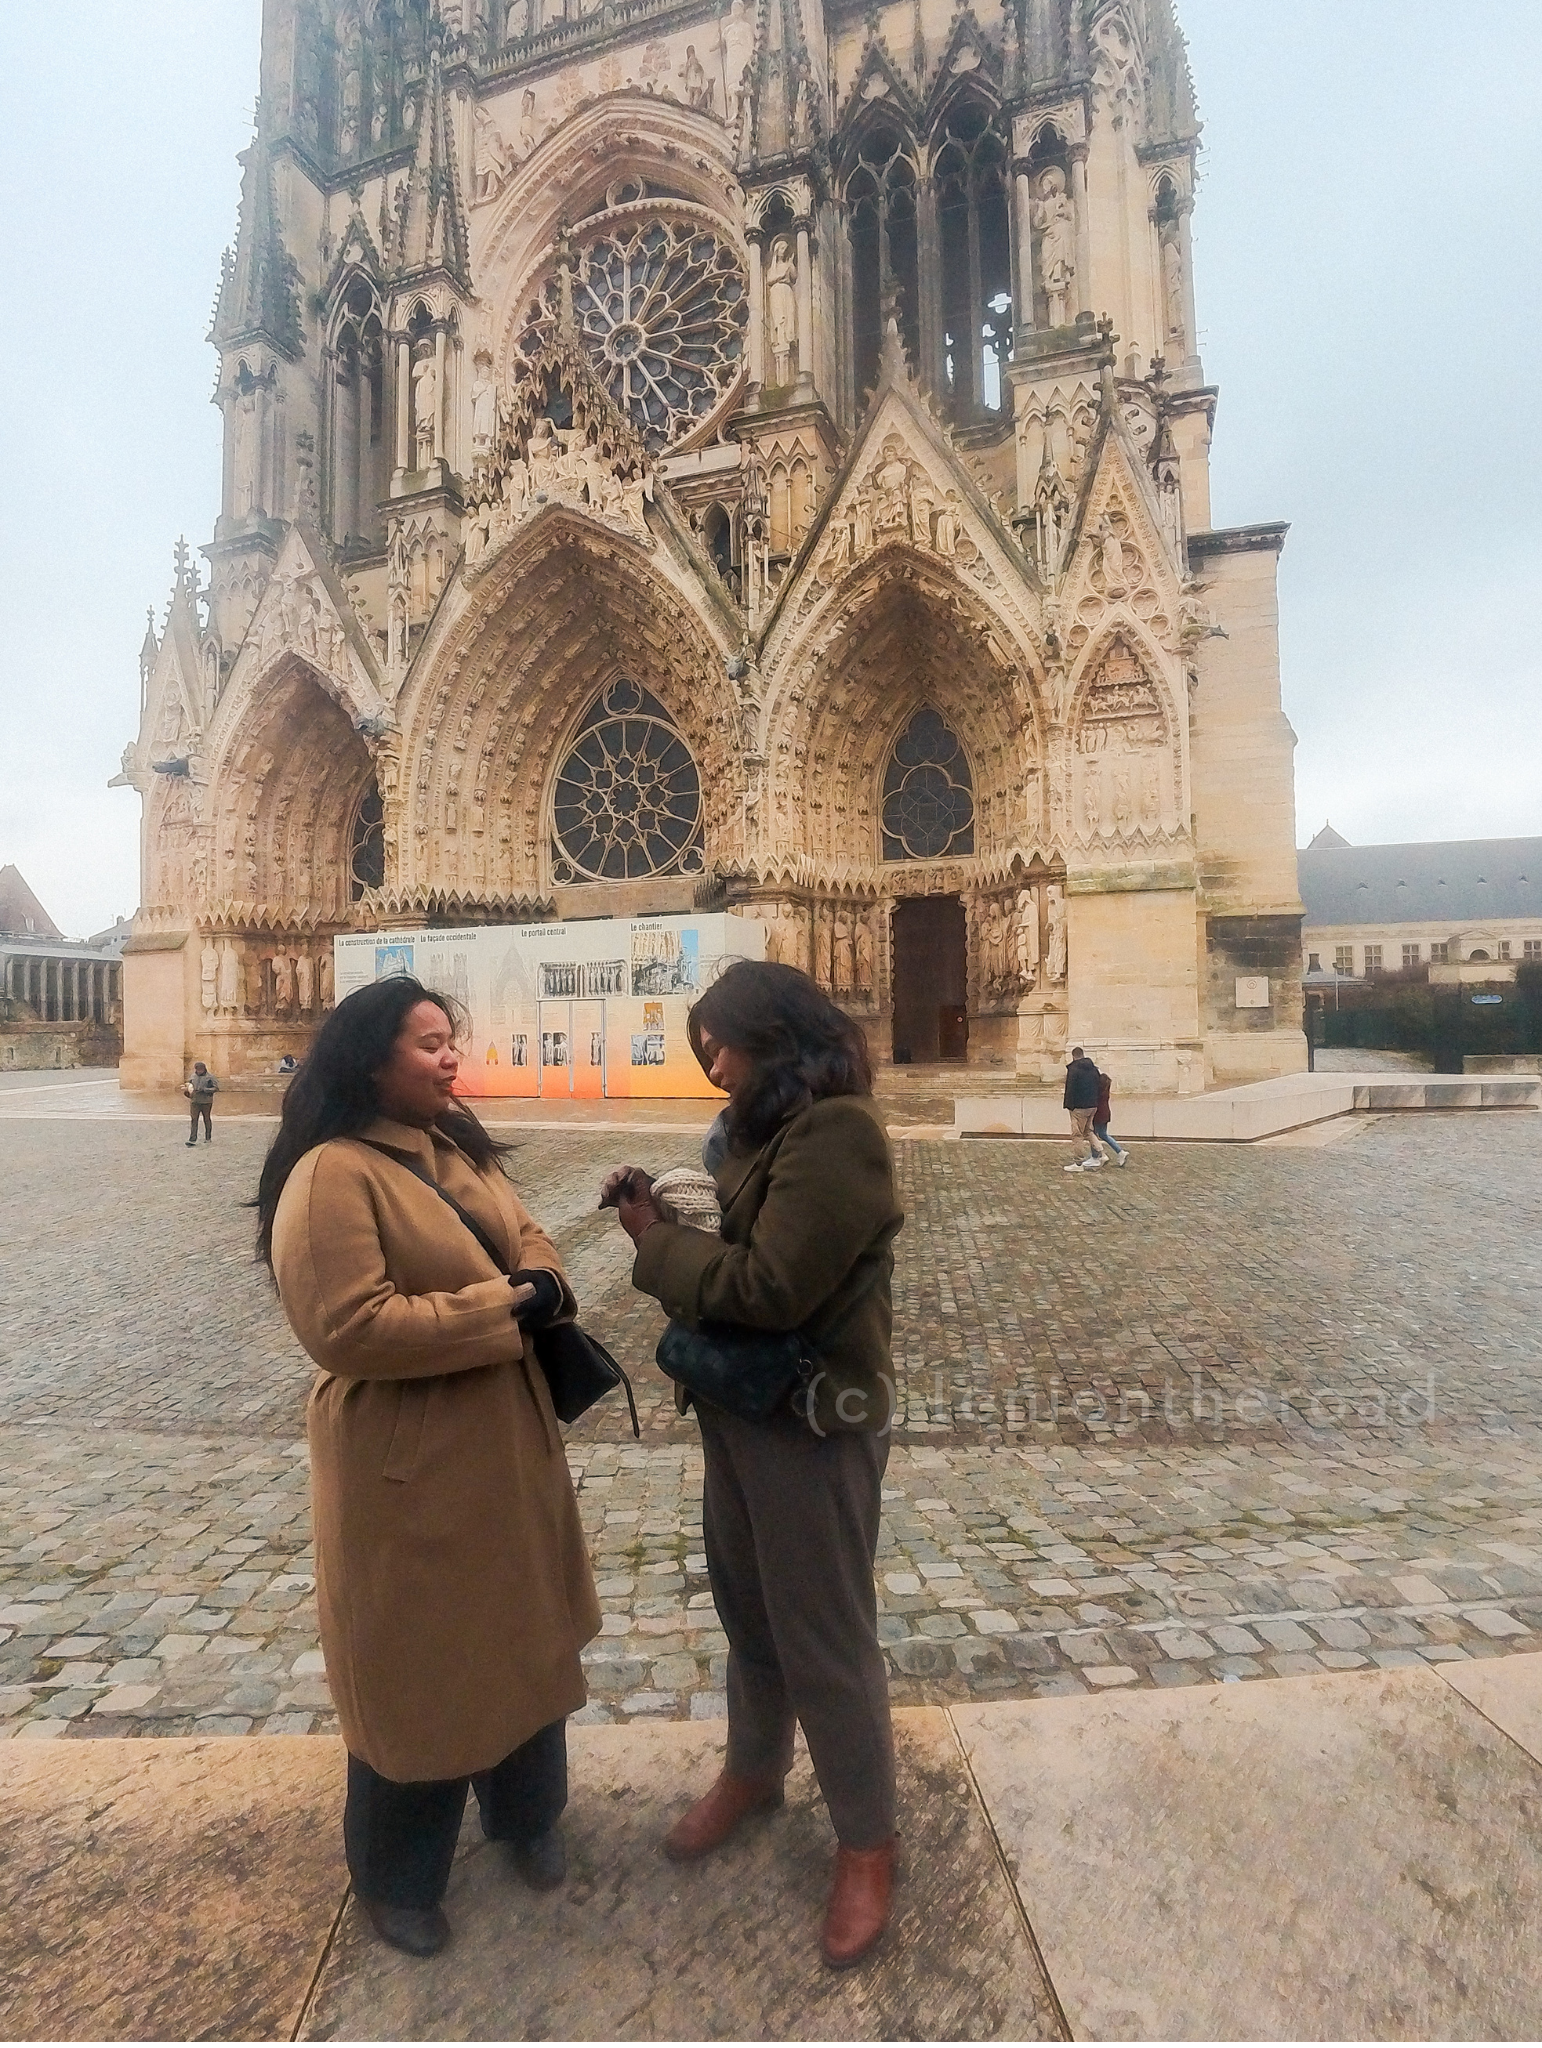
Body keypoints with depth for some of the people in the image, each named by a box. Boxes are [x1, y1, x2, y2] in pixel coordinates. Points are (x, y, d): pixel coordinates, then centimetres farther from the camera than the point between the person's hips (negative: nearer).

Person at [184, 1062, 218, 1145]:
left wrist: (204, 1090, -18)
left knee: (207, 1119, 8)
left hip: (206, 1102, -3)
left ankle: (208, 1138, 20)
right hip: (195, 1102, 3)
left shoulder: (210, 1077, -3)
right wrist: (188, 1089, 3)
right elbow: (189, 1084, 26)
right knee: (194, 1120, -4)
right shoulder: (193, 1076, 10)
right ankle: (192, 1139, -6)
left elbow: (216, 1088, -8)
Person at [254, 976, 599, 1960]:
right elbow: (349, 1326, -28)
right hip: (411, 1469, -8)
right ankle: (399, 1879, 41)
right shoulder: (331, 1176, -21)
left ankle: (528, 1815, 49)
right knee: (419, 1669, 13)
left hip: (509, 1445, 8)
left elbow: (530, 1238, 10)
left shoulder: (460, 1149, 5)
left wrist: (542, 1281, -13)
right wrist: (501, 1307, -23)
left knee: (524, 1640, 23)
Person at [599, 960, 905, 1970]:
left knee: (825, 1639, 9)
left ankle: (869, 1841, 32)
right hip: (741, 1409, 9)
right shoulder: (770, 1128, 5)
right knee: (748, 1611, 25)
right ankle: (754, 1770, 48)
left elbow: (766, 1288, -26)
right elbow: (735, 1254, 7)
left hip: (814, 1427, -8)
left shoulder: (838, 1132, -23)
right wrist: (665, 1219, -7)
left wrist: (655, 1241, -14)